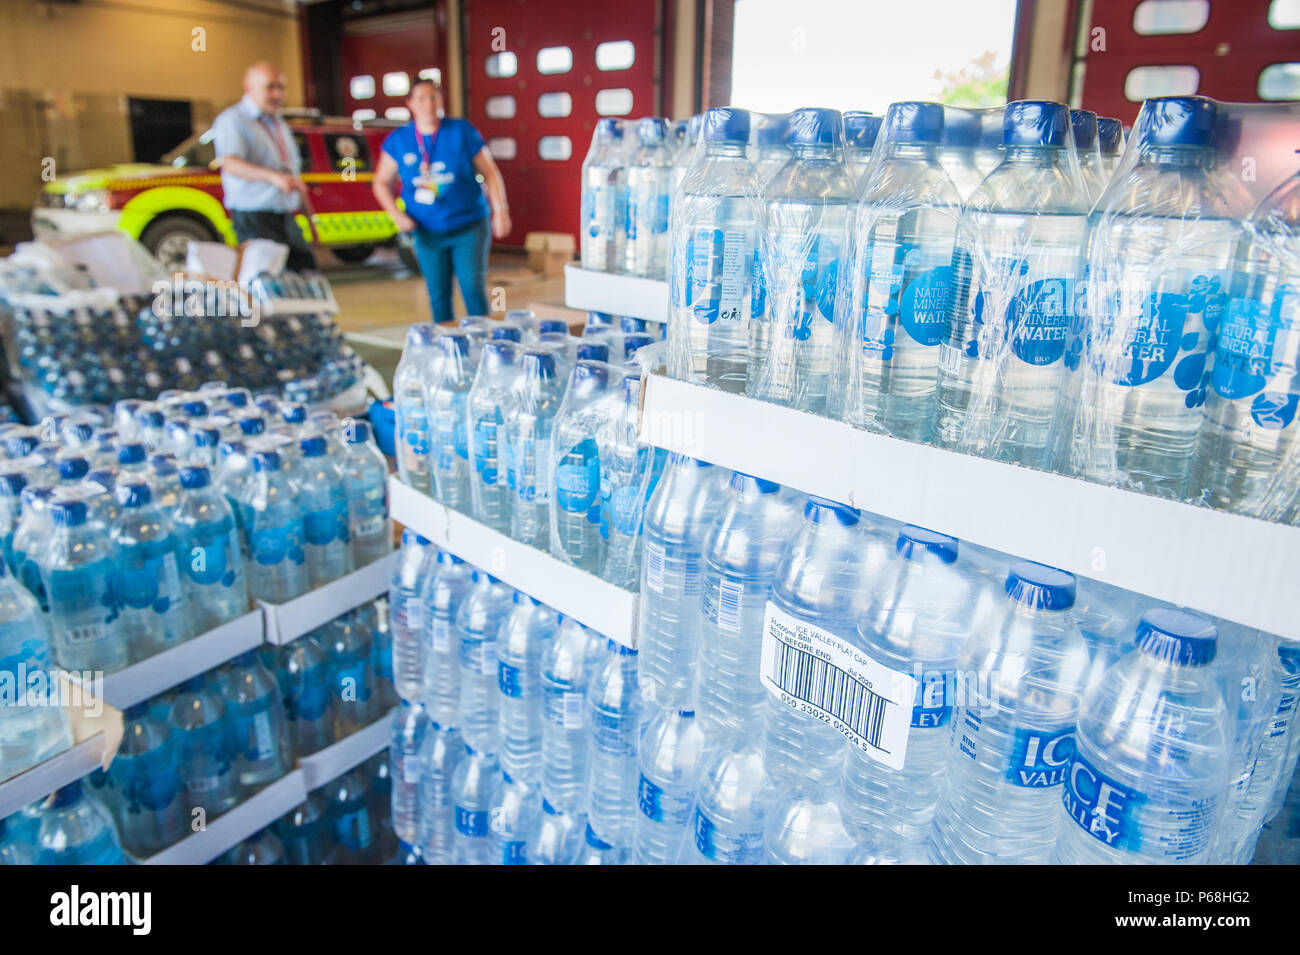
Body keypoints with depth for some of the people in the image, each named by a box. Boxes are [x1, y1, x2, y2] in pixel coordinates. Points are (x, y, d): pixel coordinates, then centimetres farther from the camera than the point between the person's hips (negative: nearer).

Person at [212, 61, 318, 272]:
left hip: (287, 218, 7)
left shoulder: (281, 125, 22)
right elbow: (230, 164, -22)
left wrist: (310, 220, 21)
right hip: (254, 217, -7)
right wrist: (274, 177, -38)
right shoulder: (233, 120, -4)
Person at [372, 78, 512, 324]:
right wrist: (397, 215, -5)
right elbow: (381, 183, 10)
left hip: (469, 226, -2)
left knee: (473, 289, -9)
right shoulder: (398, 140, 3)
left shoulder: (462, 132, -3)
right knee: (438, 295, 6)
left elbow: (490, 172, 1)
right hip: (428, 233, 2)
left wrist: (500, 210, -8)